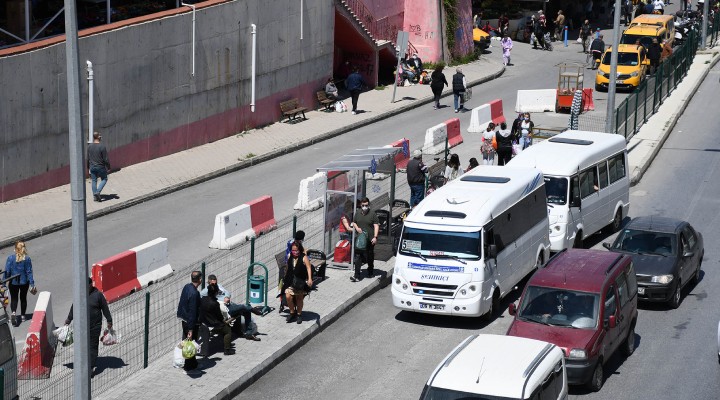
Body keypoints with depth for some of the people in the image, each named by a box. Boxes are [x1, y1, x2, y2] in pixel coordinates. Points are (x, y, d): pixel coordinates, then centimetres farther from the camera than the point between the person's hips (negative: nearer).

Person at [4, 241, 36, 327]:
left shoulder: (10, 258, -13)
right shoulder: (27, 259, -11)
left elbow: (7, 271, -10)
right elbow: (29, 272, -8)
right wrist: (32, 284, -3)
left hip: (13, 282, -1)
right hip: (24, 282, 1)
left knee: (14, 298, 11)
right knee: (23, 298, 18)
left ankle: (13, 312, -16)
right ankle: (22, 316, 26)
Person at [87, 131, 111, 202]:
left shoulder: (89, 146, -1)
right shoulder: (102, 146, -18)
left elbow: (88, 158, 8)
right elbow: (106, 159, -15)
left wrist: (88, 167, 20)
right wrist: (108, 167, -3)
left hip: (92, 167, 5)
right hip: (100, 167, -5)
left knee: (94, 181, 13)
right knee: (104, 179, 14)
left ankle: (95, 196, 15)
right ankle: (98, 192, -3)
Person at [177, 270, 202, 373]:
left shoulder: (186, 287, 0)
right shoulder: (194, 293, -27)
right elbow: (192, 312, -25)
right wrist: (191, 329, -22)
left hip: (184, 319, 9)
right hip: (191, 322, -9)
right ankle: (189, 367, 14)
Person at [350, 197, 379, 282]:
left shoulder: (373, 214, -4)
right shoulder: (358, 213, 8)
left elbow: (376, 226, -6)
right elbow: (354, 223, 20)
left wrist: (375, 237, -16)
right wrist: (356, 228, -3)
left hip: (369, 240, -2)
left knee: (370, 257, 12)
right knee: (357, 258, -6)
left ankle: (370, 271, 34)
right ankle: (357, 275, -7)